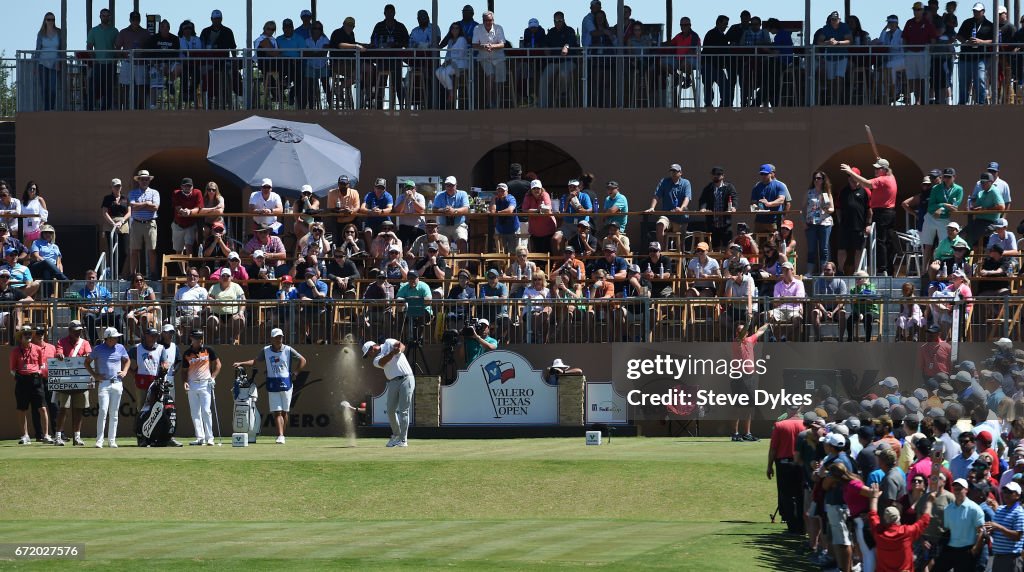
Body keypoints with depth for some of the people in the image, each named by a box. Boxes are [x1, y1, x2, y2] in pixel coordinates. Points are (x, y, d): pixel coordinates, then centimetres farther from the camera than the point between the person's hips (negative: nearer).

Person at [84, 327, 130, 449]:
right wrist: (94, 375, -3)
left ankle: (112, 440, 12)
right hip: (103, 383, -4)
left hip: (117, 383, 4)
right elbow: (87, 362, 7)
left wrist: (125, 371, 7)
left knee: (114, 413, 6)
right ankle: (99, 440, -11)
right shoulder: (98, 349, -1)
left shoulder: (120, 348, 8)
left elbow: (127, 360, 24)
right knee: (103, 410, -13)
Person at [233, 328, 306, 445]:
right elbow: (255, 361, 7)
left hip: (285, 384, -1)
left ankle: (282, 434, 16)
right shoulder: (266, 351, 5)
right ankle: (281, 436, -13)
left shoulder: (288, 350, 1)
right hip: (272, 386, 1)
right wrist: (240, 364, -5)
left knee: (284, 412, 4)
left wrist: (295, 373, -1)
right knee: (277, 412, -7)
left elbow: (303, 361, 7)